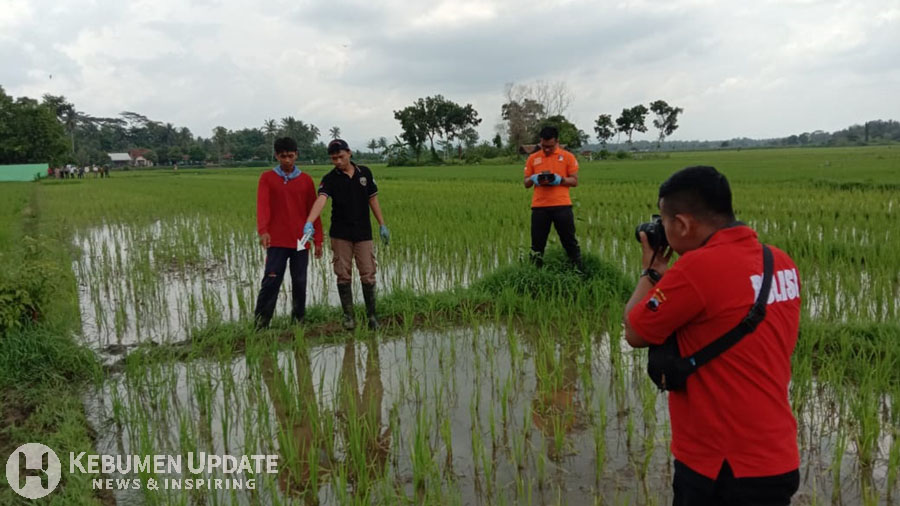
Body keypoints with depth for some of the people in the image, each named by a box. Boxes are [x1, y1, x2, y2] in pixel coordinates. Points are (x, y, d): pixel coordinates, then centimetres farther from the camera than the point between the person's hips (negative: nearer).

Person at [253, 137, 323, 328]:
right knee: (271, 281, -5)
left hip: (301, 241, 2)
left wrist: (318, 241, 6)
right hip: (277, 241, -2)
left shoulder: (306, 180, 8)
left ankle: (298, 320, 19)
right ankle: (261, 323, 1)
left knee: (300, 282, 7)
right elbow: (262, 206, -9)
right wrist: (263, 230, -25)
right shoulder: (267, 178, 4)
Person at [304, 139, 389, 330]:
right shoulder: (330, 179, -6)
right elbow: (321, 199, -23)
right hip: (340, 234, -1)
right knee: (343, 276, 3)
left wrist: (382, 225, 8)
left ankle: (371, 315, 14)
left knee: (368, 275, 1)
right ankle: (348, 316, 16)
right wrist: (309, 222, -40)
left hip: (363, 233, 1)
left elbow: (373, 198, 10)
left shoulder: (365, 172, 3)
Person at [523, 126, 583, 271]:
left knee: (569, 240, 5)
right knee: (537, 242, 6)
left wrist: (560, 179, -16)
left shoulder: (568, 156, 4)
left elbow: (574, 181, 3)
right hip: (539, 206, 2)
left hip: (562, 205, -1)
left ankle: (579, 269, 13)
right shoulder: (533, 158, 9)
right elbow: (526, 183, 12)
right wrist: (533, 179, -11)